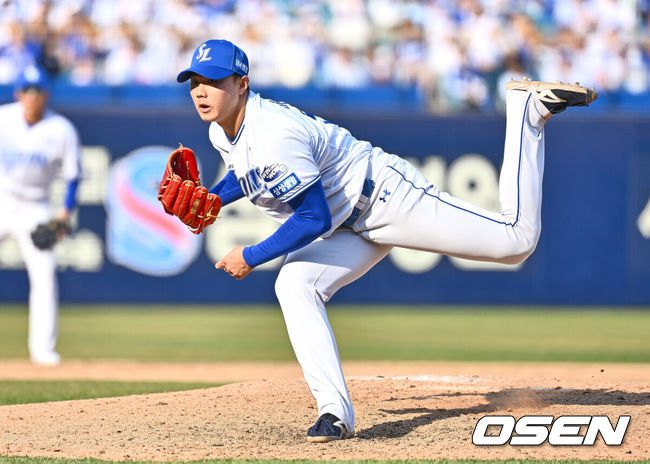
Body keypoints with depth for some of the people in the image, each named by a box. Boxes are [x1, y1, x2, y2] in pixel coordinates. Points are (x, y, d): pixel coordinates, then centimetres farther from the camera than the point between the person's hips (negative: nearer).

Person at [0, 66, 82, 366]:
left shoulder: (62, 130, -9)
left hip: (34, 209, -1)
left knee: (44, 273, -10)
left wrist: (65, 213, -14)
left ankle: (43, 348, -4)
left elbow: (73, 176, -3)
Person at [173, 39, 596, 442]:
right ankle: (336, 414, -19)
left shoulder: (274, 135, -31)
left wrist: (251, 257, -21)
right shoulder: (222, 132, -1)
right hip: (354, 229, 9)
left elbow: (315, 219, -28)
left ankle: (529, 109, 4)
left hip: (388, 196, -9)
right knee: (294, 285, -16)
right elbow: (246, 174, 22)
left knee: (517, 240, -12)